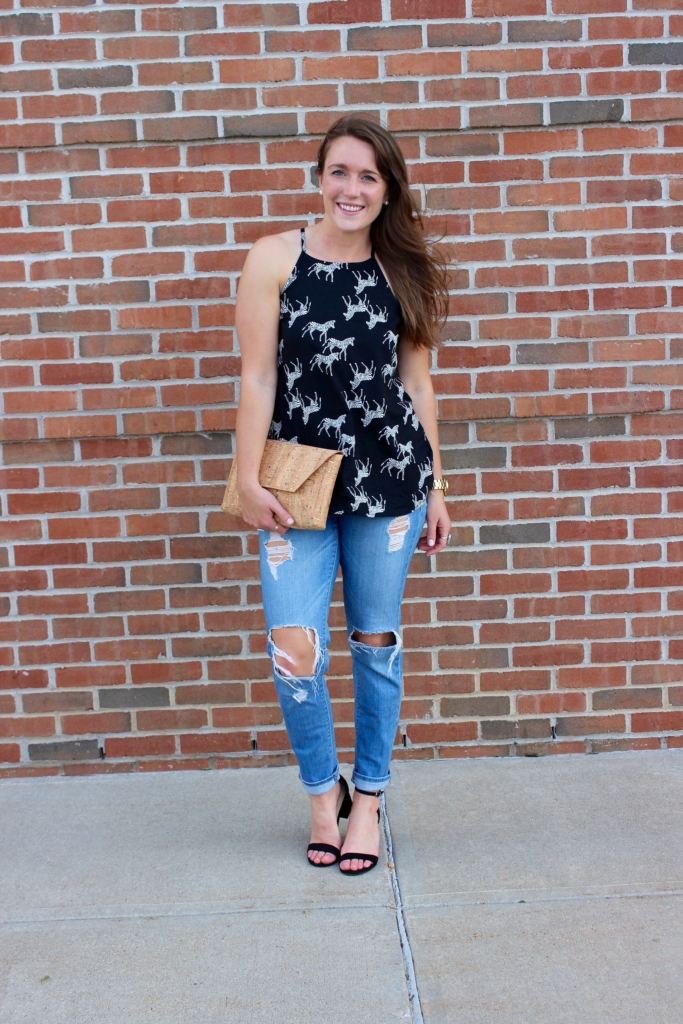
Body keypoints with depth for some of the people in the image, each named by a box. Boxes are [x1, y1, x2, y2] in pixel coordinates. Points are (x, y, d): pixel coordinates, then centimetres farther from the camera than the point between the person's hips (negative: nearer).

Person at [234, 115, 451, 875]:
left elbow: (416, 381, 9)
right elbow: (257, 376, -3)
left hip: (390, 482, 2)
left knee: (375, 641, 9)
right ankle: (323, 790, 23)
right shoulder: (275, 258, 0)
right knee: (295, 652, -6)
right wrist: (249, 479, -7)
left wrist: (434, 485, 9)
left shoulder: (401, 270, 7)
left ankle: (368, 796, 29)